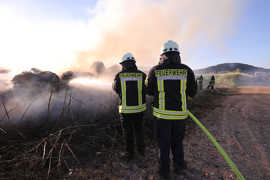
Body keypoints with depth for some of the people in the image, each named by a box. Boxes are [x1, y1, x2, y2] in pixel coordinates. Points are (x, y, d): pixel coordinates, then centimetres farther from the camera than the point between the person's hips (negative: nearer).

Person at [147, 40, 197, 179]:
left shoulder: (155, 71, -8)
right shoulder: (187, 70, -4)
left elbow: (150, 92, 3)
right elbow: (192, 93, 4)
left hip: (162, 113, -1)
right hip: (180, 114, 2)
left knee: (164, 142, 16)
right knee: (177, 140, 26)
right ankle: (179, 165, 38)